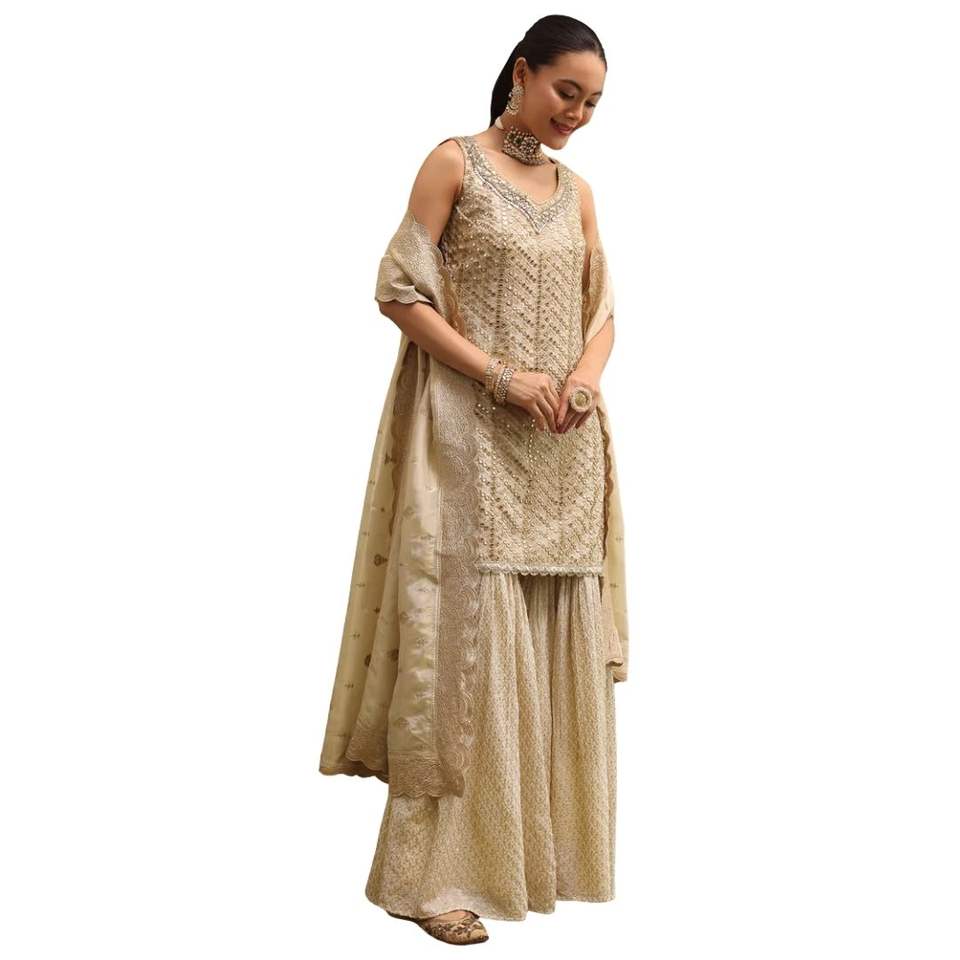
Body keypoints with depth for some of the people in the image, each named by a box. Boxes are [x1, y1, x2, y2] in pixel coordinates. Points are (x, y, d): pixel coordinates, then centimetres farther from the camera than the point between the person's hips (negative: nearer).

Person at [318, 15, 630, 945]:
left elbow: (601, 311, 16)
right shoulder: (455, 162, 0)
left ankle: (538, 848, 19)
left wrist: (584, 379, -6)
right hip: (473, 439, -6)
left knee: (555, 646, 6)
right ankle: (433, 871, 2)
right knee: (467, 633, -7)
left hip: (563, 448, 6)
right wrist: (500, 374, -15)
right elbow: (399, 290, -7)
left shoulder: (577, 191, 16)